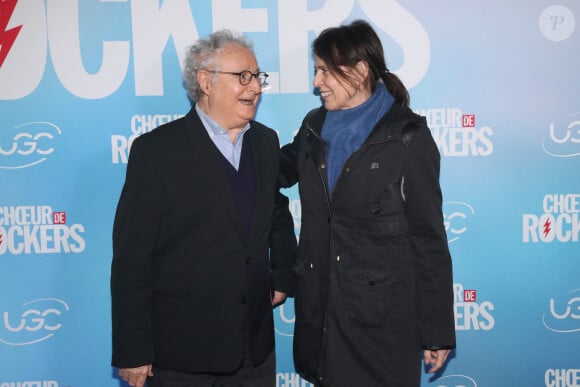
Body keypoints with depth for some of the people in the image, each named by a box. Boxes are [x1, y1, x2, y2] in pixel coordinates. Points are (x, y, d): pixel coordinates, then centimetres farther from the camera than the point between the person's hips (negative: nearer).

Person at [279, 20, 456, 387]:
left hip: (382, 314, -5)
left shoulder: (408, 136, -10)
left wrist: (437, 330, -7)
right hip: (319, 307, 5)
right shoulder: (314, 126, 5)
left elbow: (428, 237, -8)